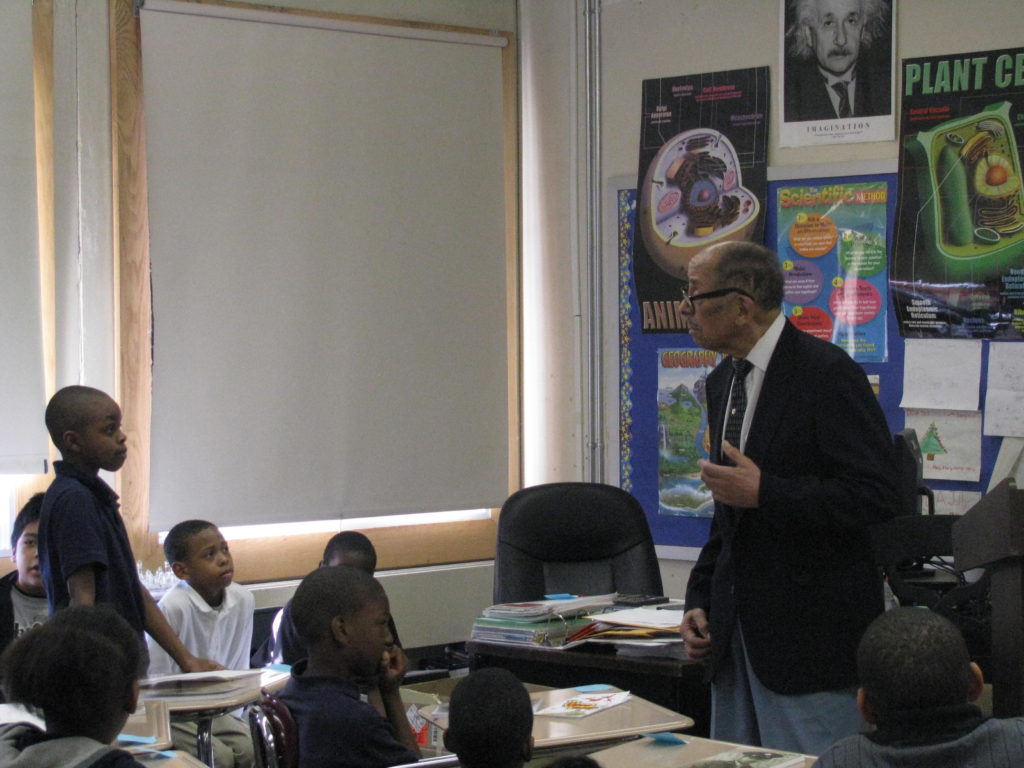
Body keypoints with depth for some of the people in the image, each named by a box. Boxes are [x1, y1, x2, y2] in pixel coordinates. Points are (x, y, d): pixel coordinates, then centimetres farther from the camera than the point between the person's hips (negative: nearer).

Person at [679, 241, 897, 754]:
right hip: (737, 628, 8)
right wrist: (700, 600, 13)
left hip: (811, 632, -8)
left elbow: (873, 496, -18)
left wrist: (765, 492, -23)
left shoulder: (827, 374, -13)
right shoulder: (723, 382, 14)